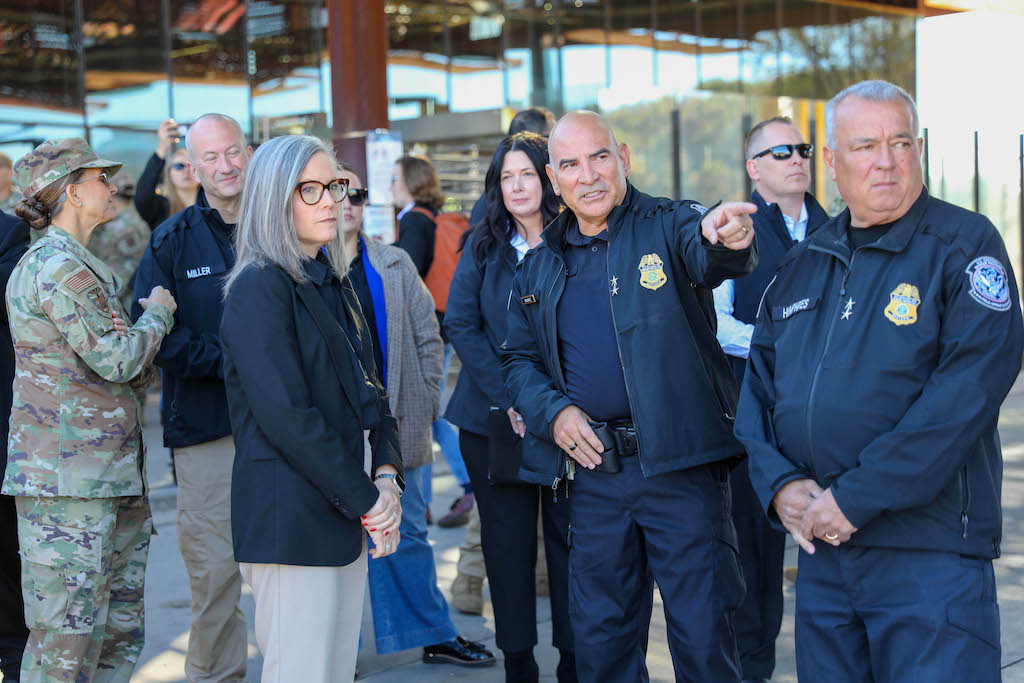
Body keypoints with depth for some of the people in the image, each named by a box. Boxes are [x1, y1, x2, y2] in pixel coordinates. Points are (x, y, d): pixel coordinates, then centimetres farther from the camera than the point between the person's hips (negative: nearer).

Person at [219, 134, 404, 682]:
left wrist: (385, 476, 0)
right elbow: (287, 417, -18)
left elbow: (369, 391, 17)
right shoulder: (259, 288, -11)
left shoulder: (334, 286, 17)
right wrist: (365, 499, -14)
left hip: (344, 517, 8)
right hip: (292, 519, -8)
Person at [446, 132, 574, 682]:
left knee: (568, 538, 2)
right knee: (507, 543, 6)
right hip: (494, 419, 2)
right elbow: (461, 326, 0)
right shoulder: (482, 246, 7)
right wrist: (508, 398, -11)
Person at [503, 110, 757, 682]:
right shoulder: (540, 268, 12)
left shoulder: (669, 225, -2)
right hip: (593, 470, 4)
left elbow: (708, 256, -24)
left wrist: (729, 241, -49)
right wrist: (553, 411, -2)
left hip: (682, 465, -4)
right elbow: (520, 360, 18)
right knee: (600, 634, 15)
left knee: (703, 634, 1)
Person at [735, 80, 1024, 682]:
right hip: (822, 547, 6)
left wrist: (855, 498, -19)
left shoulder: (965, 245, -6)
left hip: (931, 555, -6)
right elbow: (759, 387, 15)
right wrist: (780, 484, -5)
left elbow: (968, 389, -17)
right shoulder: (803, 266, 13)